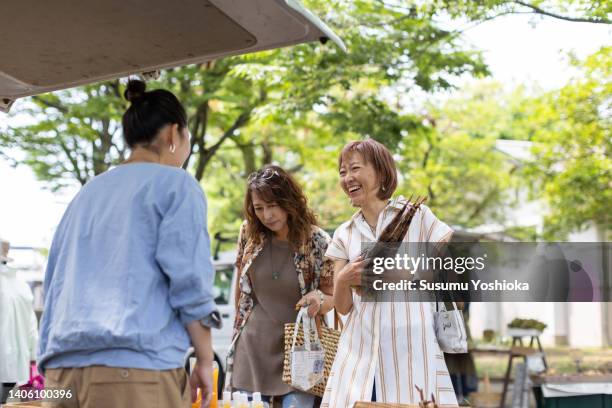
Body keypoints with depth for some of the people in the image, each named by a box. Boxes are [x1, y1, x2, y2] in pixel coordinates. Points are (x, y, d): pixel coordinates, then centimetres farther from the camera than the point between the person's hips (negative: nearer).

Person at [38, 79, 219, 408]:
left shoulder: (86, 193, 22)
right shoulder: (175, 184, 2)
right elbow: (189, 281, -6)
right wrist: (205, 360, 0)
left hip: (62, 369, 7)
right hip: (135, 369, -7)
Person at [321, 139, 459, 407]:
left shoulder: (417, 216, 2)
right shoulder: (344, 235, 11)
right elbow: (342, 307, 8)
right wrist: (344, 280, -13)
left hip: (411, 350, -3)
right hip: (360, 353, 3)